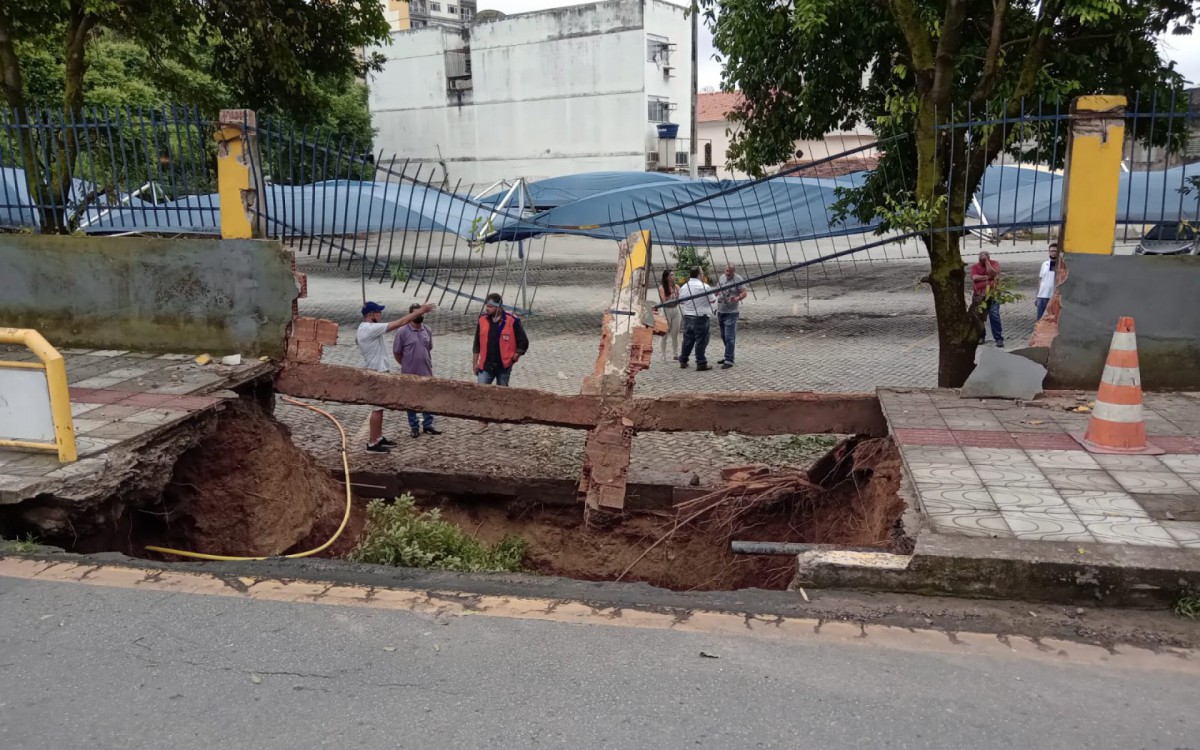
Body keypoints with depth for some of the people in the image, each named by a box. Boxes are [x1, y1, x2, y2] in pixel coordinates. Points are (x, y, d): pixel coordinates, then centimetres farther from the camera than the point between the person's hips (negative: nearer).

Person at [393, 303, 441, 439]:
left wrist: (429, 364, 13)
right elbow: (396, 352, -5)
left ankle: (428, 425, 22)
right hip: (410, 374, -4)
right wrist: (407, 365, 3)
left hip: (426, 372, 4)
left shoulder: (427, 330, 3)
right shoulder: (403, 331, -13)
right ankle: (414, 427, 18)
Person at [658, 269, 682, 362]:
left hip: (676, 310, 4)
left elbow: (680, 299, 3)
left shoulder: (676, 287, 6)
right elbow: (664, 301, -12)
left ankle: (675, 354, 16)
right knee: (665, 334, 1)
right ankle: (664, 355, 6)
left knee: (675, 334, 8)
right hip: (666, 310, -4)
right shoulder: (662, 288, -7)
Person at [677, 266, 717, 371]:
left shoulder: (684, 287, 3)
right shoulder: (705, 287, -14)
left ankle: (683, 361, 22)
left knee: (688, 339, 15)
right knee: (701, 340, 0)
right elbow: (712, 300, -7)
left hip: (687, 316, 6)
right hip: (701, 317, -6)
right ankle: (701, 363, 2)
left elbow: (681, 302, 11)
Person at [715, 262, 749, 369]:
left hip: (731, 313, -7)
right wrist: (717, 294, -3)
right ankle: (728, 356, 29)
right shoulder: (721, 278, 9)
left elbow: (744, 293, -16)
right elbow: (717, 291, 20)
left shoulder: (738, 279, -11)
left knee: (729, 337, -10)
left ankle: (729, 361, -8)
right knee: (724, 336, 16)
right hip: (720, 312, 8)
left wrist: (738, 298, -36)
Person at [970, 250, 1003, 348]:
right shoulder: (975, 266, 5)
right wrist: (987, 277, -12)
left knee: (994, 316, -10)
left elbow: (992, 273, -16)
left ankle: (999, 339, -9)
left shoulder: (995, 263, 2)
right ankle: (981, 336, 25)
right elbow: (974, 277, -11)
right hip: (979, 296, 2)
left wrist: (986, 261, -13)